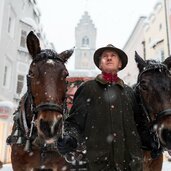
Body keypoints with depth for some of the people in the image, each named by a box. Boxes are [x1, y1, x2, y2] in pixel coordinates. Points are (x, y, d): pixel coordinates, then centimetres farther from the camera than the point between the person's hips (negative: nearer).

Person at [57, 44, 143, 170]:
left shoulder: (128, 92, 11)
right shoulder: (88, 89, 2)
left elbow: (137, 123, 15)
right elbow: (75, 121, -1)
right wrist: (69, 138, -19)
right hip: (98, 160, -2)